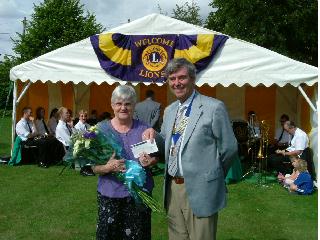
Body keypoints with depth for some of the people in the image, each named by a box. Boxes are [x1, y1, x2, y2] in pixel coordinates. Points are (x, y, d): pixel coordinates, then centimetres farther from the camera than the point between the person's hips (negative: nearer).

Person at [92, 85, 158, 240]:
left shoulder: (144, 129, 2)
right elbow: (93, 167, -2)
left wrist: (149, 161, -14)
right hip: (110, 195, -1)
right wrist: (108, 168, -23)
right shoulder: (101, 129, -2)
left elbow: (155, 157, 9)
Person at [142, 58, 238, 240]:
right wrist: (154, 135, -1)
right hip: (172, 188, 6)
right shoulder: (169, 111, 11)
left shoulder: (214, 107, -11)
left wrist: (213, 175, 5)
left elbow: (229, 148, -7)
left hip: (199, 191, -6)